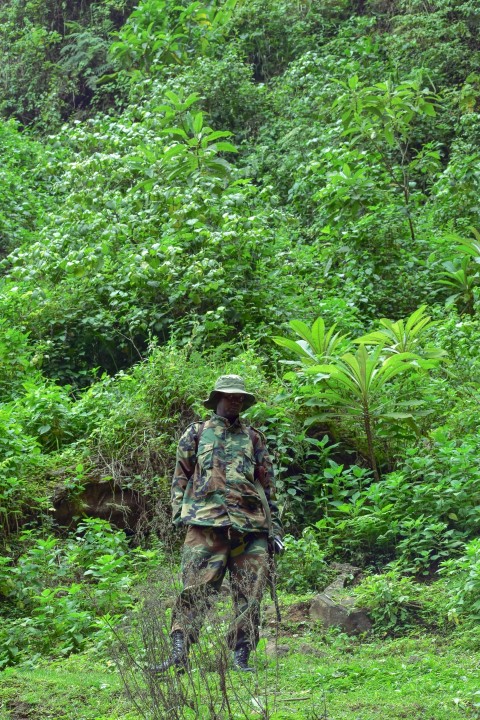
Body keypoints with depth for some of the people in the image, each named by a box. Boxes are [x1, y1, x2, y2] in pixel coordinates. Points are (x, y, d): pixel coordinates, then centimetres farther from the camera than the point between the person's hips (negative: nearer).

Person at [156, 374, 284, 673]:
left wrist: (275, 525, 12)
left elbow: (268, 484, 18)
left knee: (249, 594, -1)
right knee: (196, 588, -9)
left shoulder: (254, 438, 18)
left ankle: (241, 656, 4)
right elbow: (181, 476, 11)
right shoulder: (196, 433, 14)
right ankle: (179, 652, -13)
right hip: (206, 522, -2)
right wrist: (179, 514, 0)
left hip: (251, 524, 2)